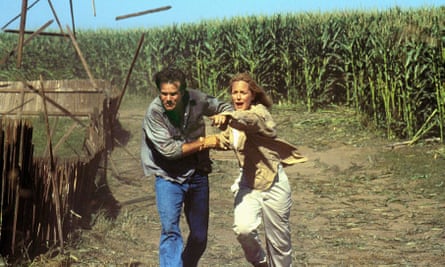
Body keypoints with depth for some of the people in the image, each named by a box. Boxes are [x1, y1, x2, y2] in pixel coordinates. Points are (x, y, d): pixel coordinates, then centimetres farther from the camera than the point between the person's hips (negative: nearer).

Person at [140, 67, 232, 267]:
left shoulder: (196, 99, -10)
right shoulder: (154, 112, -19)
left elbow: (224, 107, 8)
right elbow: (169, 149, -22)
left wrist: (223, 116, -16)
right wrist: (203, 143, -18)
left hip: (197, 175, 4)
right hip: (168, 177, -4)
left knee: (200, 235, 12)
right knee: (170, 230, -20)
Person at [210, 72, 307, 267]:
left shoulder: (259, 111, -13)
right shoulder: (234, 121, 7)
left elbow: (251, 120, -39)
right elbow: (226, 140, 26)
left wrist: (229, 117, -58)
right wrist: (220, 138, 3)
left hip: (273, 184, -5)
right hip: (247, 183, 5)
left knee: (278, 240, 6)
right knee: (243, 229, -20)